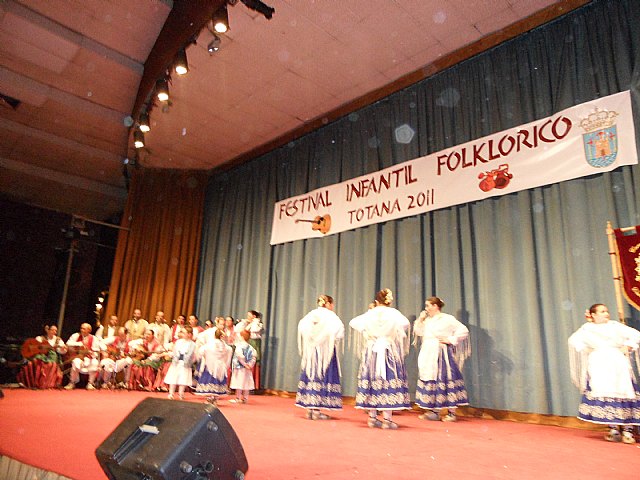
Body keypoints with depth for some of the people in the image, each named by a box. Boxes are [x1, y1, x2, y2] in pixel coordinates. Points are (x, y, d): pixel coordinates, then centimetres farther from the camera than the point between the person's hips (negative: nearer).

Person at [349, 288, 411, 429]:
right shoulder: (393, 313, -3)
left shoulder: (370, 314, 4)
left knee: (372, 380, 8)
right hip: (389, 351, -3)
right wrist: (395, 333, -2)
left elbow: (353, 322, 3)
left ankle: (372, 417, 13)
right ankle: (387, 419, -1)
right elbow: (405, 323, -20)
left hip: (371, 351, 3)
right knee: (388, 381, -1)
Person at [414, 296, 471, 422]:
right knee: (431, 382, 7)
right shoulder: (427, 320, 14)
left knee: (444, 381, -6)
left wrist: (450, 340, -11)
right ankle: (434, 411, 15)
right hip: (428, 355, 7)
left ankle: (451, 413, 2)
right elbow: (418, 332, 15)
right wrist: (420, 320, 5)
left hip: (441, 354, -7)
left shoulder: (447, 319, -7)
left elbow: (464, 330, -10)